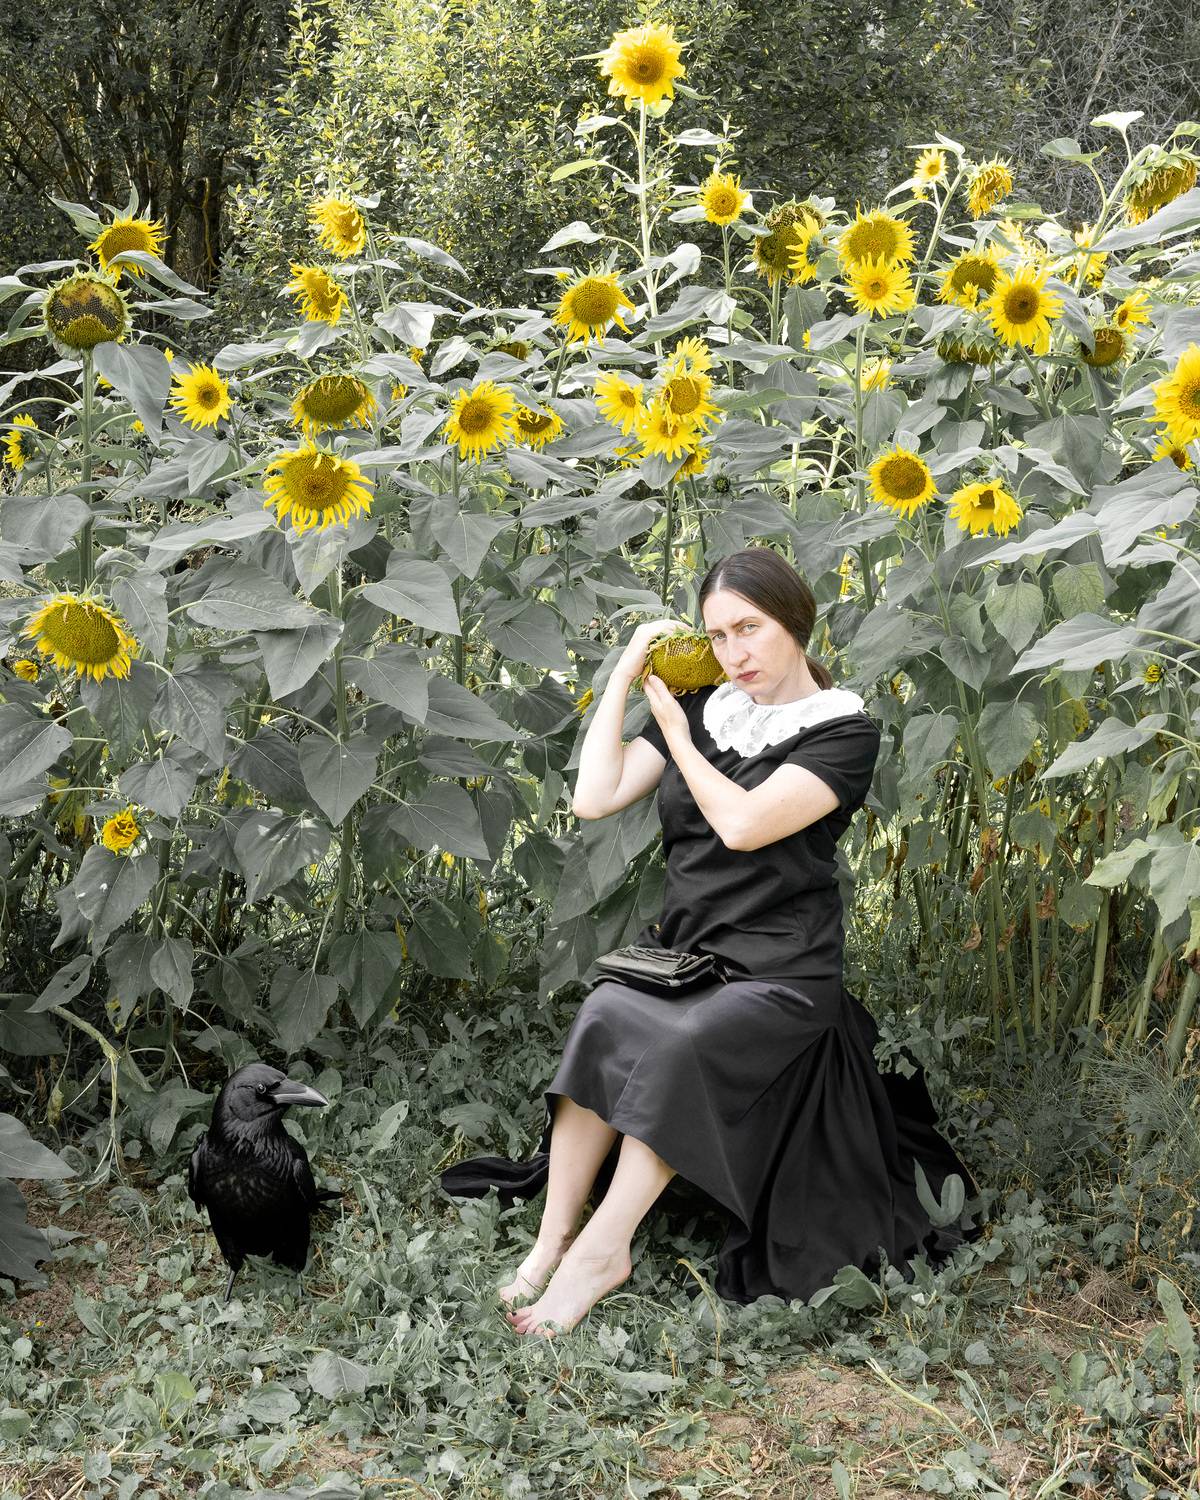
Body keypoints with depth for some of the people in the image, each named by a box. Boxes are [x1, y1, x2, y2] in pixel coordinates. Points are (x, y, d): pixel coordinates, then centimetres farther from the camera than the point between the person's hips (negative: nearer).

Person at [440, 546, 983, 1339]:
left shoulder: (844, 731, -3)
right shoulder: (701, 709, 12)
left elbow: (744, 824, -18)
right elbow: (594, 798, 2)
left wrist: (671, 725, -4)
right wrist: (625, 674, 4)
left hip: (776, 969, -4)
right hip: (676, 946, 4)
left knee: (681, 1041, -34)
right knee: (604, 1016, -29)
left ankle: (600, 1247, -27)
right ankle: (555, 1235, -26)